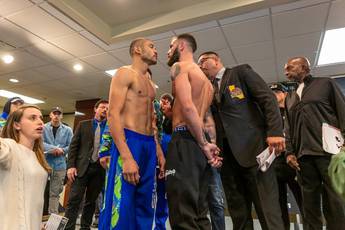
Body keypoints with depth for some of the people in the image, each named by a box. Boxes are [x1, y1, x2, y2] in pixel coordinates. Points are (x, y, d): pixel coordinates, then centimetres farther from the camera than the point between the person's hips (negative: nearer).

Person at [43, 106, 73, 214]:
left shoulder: (67, 130, 4)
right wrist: (55, 148, -21)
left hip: (59, 165, 1)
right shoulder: (43, 128, 0)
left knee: (55, 193, 9)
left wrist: (61, 151, -16)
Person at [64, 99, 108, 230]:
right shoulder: (83, 125, 7)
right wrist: (71, 166, -6)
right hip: (82, 167, -1)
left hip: (100, 169, 1)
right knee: (74, 200, -3)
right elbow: (74, 145, 2)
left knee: (91, 201, 11)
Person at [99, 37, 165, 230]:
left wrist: (158, 151, 12)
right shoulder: (125, 73, -2)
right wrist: (126, 157, -22)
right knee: (121, 209, -6)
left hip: (149, 146, 8)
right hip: (129, 142, -8)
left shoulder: (150, 84, 22)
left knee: (144, 208, 11)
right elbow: (114, 115, -13)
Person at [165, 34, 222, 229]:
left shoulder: (179, 66, 0)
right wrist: (207, 145, 12)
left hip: (185, 142, -9)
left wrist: (204, 145, -11)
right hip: (200, 144, 9)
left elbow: (187, 106, -17)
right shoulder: (205, 78, 28)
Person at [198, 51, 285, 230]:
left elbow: (268, 98, -3)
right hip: (226, 153, 5)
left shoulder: (241, 72, 8)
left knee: (267, 207, -5)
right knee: (237, 211, 9)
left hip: (252, 146, -5)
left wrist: (275, 131, -15)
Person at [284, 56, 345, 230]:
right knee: (310, 205, 7)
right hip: (303, 156, 4)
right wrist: (289, 152, 7)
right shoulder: (290, 97, 22)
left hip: (329, 151, -4)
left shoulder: (326, 83, 10)